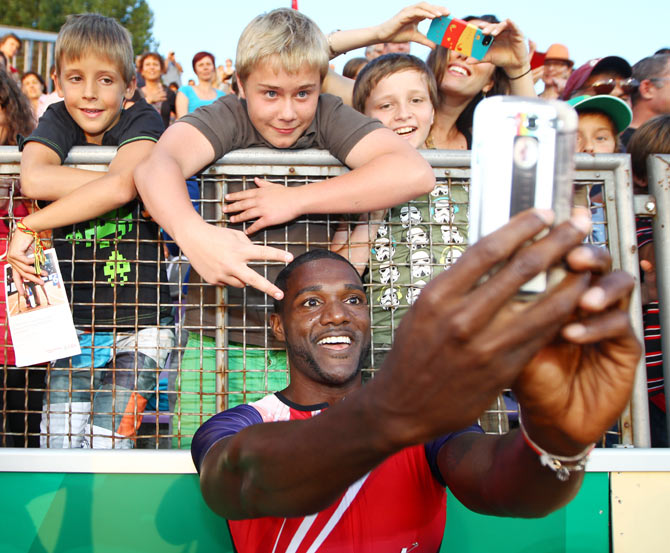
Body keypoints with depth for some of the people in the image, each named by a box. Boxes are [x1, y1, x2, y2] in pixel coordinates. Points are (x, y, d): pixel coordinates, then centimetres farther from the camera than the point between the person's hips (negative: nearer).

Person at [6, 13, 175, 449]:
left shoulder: (143, 121, -6)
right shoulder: (58, 122, 3)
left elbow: (119, 187, -27)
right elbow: (34, 179, -20)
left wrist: (29, 226, -19)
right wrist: (129, 183, -21)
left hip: (138, 327, -3)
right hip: (72, 323, 3)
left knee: (105, 448, -3)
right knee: (58, 448, 1)